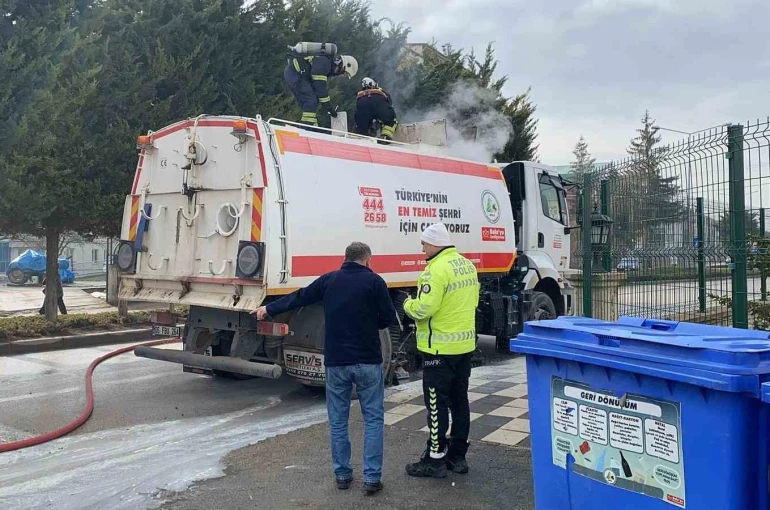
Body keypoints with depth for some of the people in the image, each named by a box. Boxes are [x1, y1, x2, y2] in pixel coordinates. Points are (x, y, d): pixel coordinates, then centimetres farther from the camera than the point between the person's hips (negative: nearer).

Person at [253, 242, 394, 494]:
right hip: (368, 361, -2)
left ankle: (342, 474, 19)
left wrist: (269, 309, 29)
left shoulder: (329, 279, 5)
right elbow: (388, 318, -3)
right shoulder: (375, 281, -5)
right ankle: (372, 477, 5)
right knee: (373, 418, 6)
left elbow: (299, 297, 15)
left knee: (337, 420, 13)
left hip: (336, 361, 3)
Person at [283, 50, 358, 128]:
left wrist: (330, 106, 15)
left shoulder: (329, 67, 12)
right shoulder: (324, 62, -18)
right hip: (293, 74, -11)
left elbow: (324, 87, 18)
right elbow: (320, 86, -22)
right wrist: (329, 106, -18)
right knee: (311, 100, -17)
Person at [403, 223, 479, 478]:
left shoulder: (437, 269, -19)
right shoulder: (467, 265, 9)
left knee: (437, 404, 1)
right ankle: (457, 456, 24)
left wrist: (408, 303, -5)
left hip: (440, 347, -9)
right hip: (465, 344, 9)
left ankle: (435, 459, 9)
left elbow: (423, 309, -24)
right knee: (459, 400, 14)